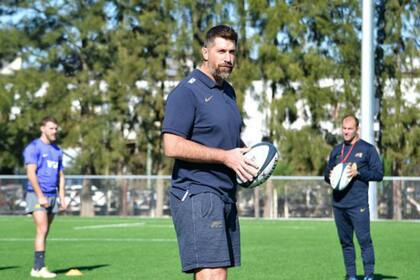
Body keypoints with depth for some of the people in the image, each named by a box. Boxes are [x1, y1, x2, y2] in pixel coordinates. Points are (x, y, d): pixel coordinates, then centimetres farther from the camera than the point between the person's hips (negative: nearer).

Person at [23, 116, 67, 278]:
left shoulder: (57, 151, 16)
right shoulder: (33, 147, -6)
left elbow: (60, 175, 20)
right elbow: (31, 173, -13)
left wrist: (62, 198, 10)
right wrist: (40, 196, -18)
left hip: (52, 196, 7)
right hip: (37, 195, -7)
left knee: (44, 232, 6)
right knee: (42, 230, -15)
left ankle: (37, 267, 10)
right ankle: (39, 268, -16)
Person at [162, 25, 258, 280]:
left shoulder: (228, 92, 19)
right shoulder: (187, 91, -10)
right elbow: (172, 146, -19)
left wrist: (246, 153, 11)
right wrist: (225, 156, -18)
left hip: (226, 196, 9)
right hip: (197, 194, -9)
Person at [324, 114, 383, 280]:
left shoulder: (367, 149, 1)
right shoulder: (336, 150, 16)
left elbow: (379, 174, -3)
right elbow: (327, 173, 23)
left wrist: (358, 172, -16)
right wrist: (329, 176, -1)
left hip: (358, 204, -5)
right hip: (338, 204, 5)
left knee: (364, 239, -9)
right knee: (345, 241, 8)